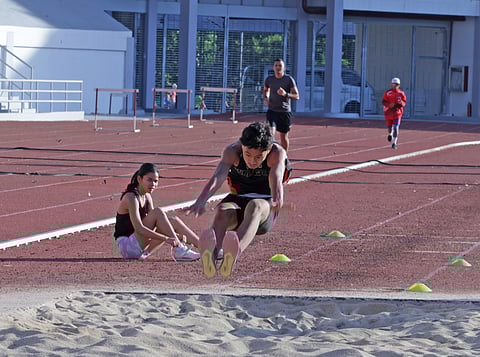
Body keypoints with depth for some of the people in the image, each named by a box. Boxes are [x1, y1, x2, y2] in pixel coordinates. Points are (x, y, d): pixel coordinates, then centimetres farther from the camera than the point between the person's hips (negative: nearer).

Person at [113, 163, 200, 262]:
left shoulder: (147, 197, 11)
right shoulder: (131, 198, -17)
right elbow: (139, 228, -27)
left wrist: (176, 235, -3)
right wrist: (165, 238, -32)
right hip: (126, 246, -9)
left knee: (174, 221, 2)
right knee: (158, 212, -21)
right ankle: (179, 250, -25)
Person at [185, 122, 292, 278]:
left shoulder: (277, 153, -17)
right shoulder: (232, 151, -15)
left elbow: (276, 177, -38)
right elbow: (217, 177, -33)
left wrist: (276, 199, -62)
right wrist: (201, 201, -53)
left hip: (266, 209, -2)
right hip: (238, 202, 2)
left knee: (255, 206, -39)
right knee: (222, 211, -36)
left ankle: (235, 253, -70)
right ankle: (211, 256, -68)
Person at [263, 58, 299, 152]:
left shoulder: (289, 79, -6)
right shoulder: (269, 79, 3)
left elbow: (297, 97, -7)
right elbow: (265, 90, 26)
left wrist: (285, 94, -25)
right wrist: (265, 98, 4)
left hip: (285, 112, -1)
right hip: (272, 111, 1)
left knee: (284, 136, 8)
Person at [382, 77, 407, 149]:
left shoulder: (401, 93, 0)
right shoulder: (387, 93, -5)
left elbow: (404, 102, 6)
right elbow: (383, 102, -6)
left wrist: (401, 102, -19)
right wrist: (389, 104, -25)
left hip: (397, 112, 0)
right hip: (388, 112, 0)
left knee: (396, 127, -12)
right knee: (389, 126, 12)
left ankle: (394, 142, -8)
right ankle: (390, 134, 50)